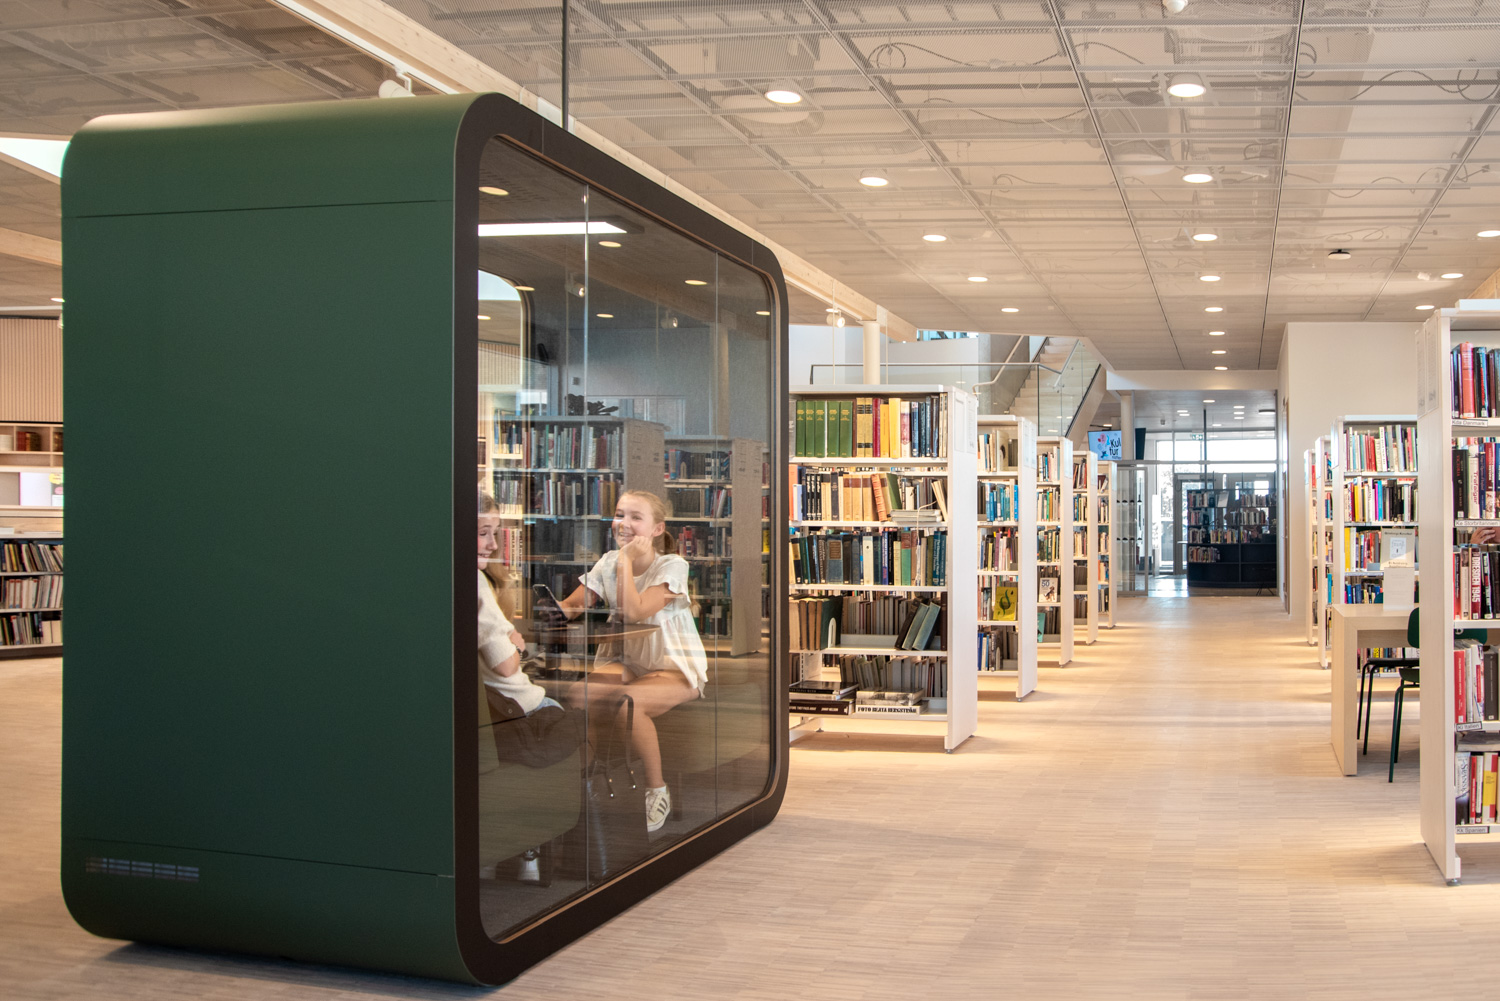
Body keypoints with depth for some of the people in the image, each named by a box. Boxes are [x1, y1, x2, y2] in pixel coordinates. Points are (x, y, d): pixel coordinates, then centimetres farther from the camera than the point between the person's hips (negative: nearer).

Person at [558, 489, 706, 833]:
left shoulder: (671, 566, -12)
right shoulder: (608, 563, 4)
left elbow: (635, 613, -26)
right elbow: (570, 605, 0)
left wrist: (628, 560, -21)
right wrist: (560, 610, -23)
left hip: (676, 669, -5)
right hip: (625, 663, 6)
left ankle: (657, 791, -14)